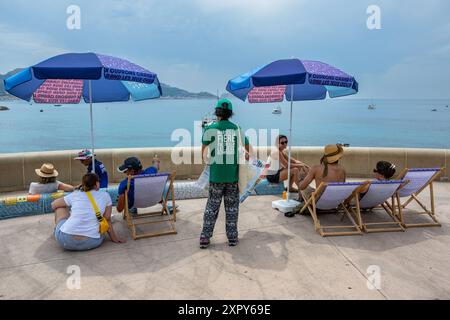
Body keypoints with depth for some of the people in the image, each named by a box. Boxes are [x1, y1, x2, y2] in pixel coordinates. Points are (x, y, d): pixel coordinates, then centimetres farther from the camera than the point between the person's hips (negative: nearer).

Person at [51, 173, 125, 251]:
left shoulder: (75, 195, 9)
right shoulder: (105, 196, 6)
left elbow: (53, 205, 24)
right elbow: (107, 219, 9)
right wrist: (114, 237, 19)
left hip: (66, 241, 0)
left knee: (61, 207, 26)